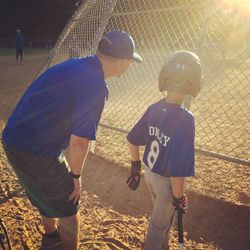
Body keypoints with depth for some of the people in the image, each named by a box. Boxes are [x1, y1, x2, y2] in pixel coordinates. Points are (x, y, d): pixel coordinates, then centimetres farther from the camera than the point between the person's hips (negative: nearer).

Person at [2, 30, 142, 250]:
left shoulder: (74, 65, 3)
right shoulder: (97, 88, -22)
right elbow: (79, 141, -23)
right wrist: (76, 176, -5)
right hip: (36, 155, -9)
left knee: (47, 192, 31)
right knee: (68, 205, 13)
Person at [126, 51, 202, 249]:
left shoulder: (154, 109, -9)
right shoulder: (185, 119, -29)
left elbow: (133, 141, -1)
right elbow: (177, 167, -30)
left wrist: (135, 167, 12)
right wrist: (179, 197, -14)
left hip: (149, 173, 7)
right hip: (166, 181, -7)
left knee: (164, 217, 31)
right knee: (159, 225, 19)